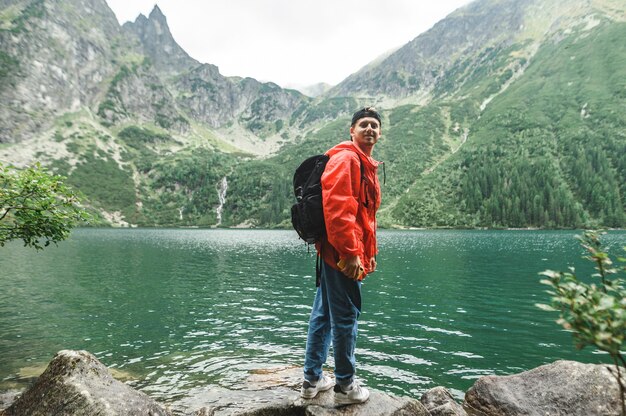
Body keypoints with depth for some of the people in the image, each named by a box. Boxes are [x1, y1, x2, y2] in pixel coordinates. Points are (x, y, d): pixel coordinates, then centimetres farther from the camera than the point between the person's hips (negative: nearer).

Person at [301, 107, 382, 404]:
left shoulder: (366, 164, 20)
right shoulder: (345, 158, -11)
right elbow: (335, 206, -24)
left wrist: (369, 252, 21)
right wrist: (350, 253, -24)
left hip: (338, 254, 10)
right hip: (343, 254, -10)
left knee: (324, 314, 15)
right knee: (346, 317, 2)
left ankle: (312, 380, 29)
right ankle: (345, 386, 20)